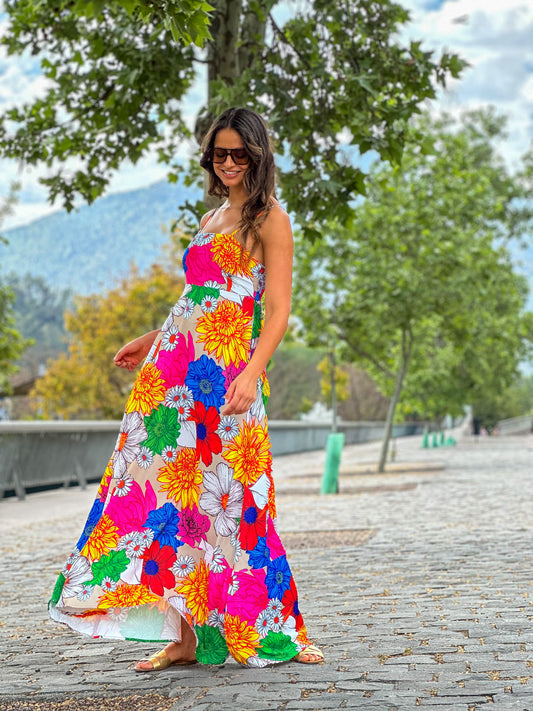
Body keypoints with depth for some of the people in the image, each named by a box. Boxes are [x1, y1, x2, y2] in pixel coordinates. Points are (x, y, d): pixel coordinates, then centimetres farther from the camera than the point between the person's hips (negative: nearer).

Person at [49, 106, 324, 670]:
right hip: (176, 364, 7)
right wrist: (153, 341, 32)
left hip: (229, 368, -7)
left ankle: (278, 631, 6)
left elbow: (277, 310, -9)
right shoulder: (211, 220, 22)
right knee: (175, 487, 1)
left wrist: (252, 372, -22)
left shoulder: (269, 219, 0)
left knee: (224, 496, -7)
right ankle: (186, 636, 6)